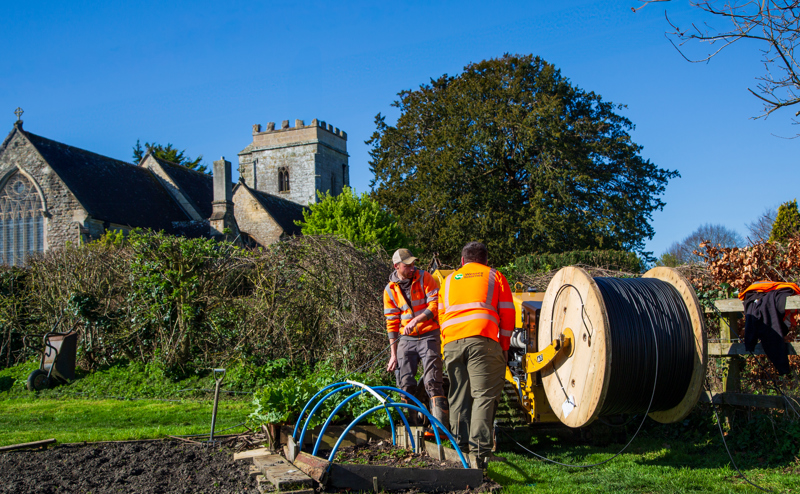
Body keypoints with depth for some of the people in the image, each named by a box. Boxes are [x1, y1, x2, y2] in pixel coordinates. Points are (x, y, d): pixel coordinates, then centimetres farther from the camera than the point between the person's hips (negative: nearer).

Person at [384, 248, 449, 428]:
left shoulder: (425, 278, -2)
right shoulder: (390, 290, 5)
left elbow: (435, 304, -8)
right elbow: (392, 324, 8)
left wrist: (416, 320, -23)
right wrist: (393, 354, 5)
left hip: (428, 336, -3)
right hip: (406, 339, 3)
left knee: (432, 382, -14)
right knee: (405, 385, -2)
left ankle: (441, 425, -13)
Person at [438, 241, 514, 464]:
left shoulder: (449, 280, 26)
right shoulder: (495, 276, 17)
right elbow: (507, 314, 9)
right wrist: (504, 346, 12)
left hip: (452, 342, 3)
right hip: (483, 340, -3)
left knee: (458, 394, 8)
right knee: (484, 394, -6)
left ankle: (460, 443, 8)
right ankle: (480, 445, -14)